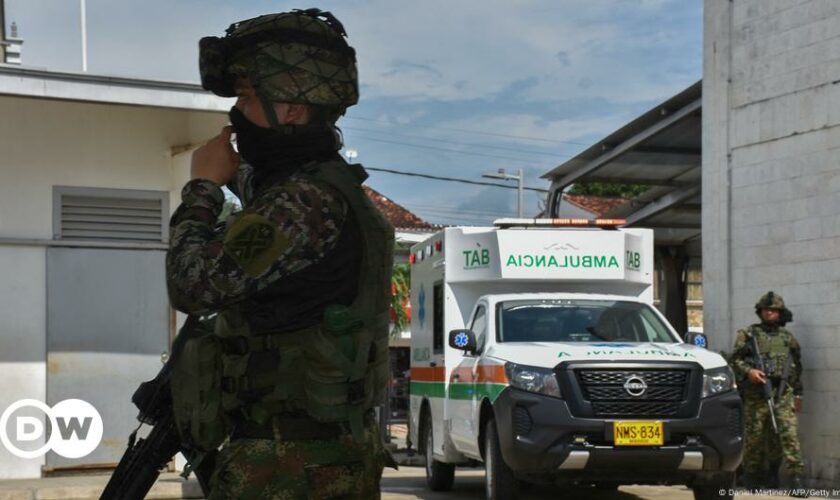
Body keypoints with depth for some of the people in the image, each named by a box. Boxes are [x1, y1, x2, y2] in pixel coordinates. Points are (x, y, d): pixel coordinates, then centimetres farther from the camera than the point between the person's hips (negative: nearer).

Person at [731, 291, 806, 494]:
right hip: (756, 393, -1)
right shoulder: (748, 334, 9)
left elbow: (797, 367, 21)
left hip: (783, 393, 1)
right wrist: (748, 371, -16)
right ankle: (751, 475, 17)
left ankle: (796, 477, -6)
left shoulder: (787, 337, 16)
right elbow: (735, 360, 4)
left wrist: (798, 394, 19)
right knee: (755, 434, 2)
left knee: (788, 433, -9)